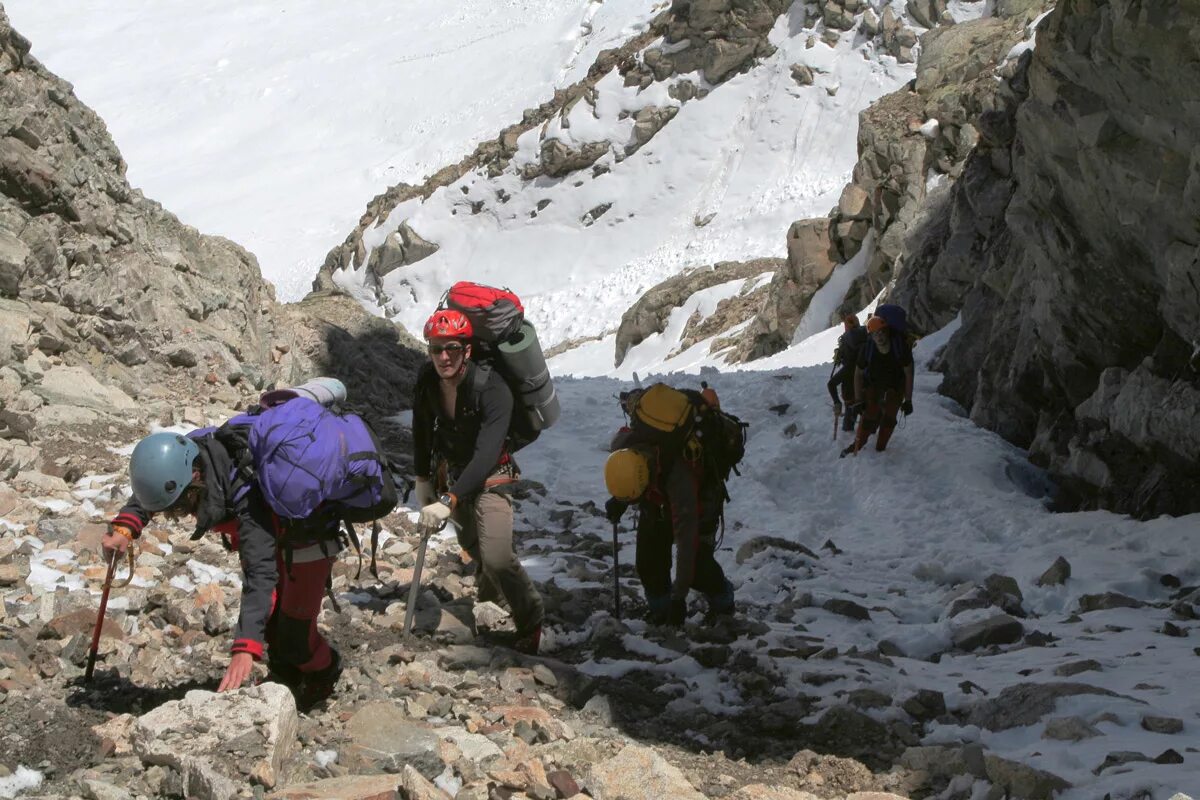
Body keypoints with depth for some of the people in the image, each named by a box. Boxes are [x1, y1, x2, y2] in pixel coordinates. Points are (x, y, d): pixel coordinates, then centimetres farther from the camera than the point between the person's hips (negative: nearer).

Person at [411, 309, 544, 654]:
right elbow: (422, 429, 4)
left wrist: (449, 501, -49)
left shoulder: (492, 389, -32)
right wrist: (422, 479, 5)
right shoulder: (427, 380, -15)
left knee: (496, 557, -19)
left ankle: (530, 620, 3)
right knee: (471, 543, 21)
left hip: (490, 475, -6)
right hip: (451, 471, 6)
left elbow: (486, 454, -41)